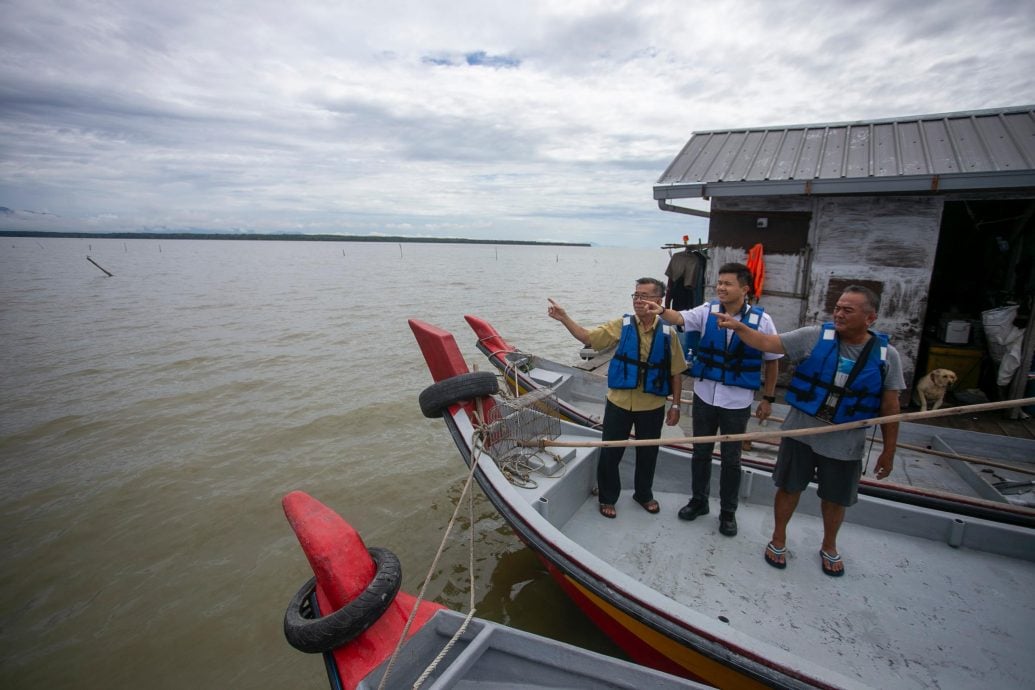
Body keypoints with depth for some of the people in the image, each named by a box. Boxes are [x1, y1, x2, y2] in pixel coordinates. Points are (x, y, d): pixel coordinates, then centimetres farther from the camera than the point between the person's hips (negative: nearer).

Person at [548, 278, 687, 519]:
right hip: (618, 403, 0)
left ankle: (644, 494, 42)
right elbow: (588, 337, -12)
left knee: (647, 454, 17)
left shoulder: (668, 333, -6)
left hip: (652, 407, 0)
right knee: (610, 453, 9)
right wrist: (564, 318, -24)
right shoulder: (621, 325, -6)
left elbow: (676, 373, 1)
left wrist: (675, 405, 2)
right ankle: (608, 498, 30)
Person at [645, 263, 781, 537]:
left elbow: (772, 361, -1)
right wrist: (661, 311, -43)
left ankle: (728, 512, 31)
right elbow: (680, 318, -21)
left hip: (737, 402, -2)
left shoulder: (761, 320, -9)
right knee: (701, 452, 16)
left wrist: (768, 399, 1)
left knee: (731, 459, 12)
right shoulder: (707, 311, -5)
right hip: (704, 396, 2)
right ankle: (698, 500, 36)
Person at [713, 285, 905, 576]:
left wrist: (888, 451, 3)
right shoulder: (814, 336, -10)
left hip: (845, 443, 1)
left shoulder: (886, 356, -6)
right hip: (800, 432, 0)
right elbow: (767, 343, -11)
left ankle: (829, 546, 45)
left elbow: (890, 409, 0)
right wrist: (738, 327, -27)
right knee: (789, 488, 13)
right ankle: (778, 539, 36)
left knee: (835, 498, 18)